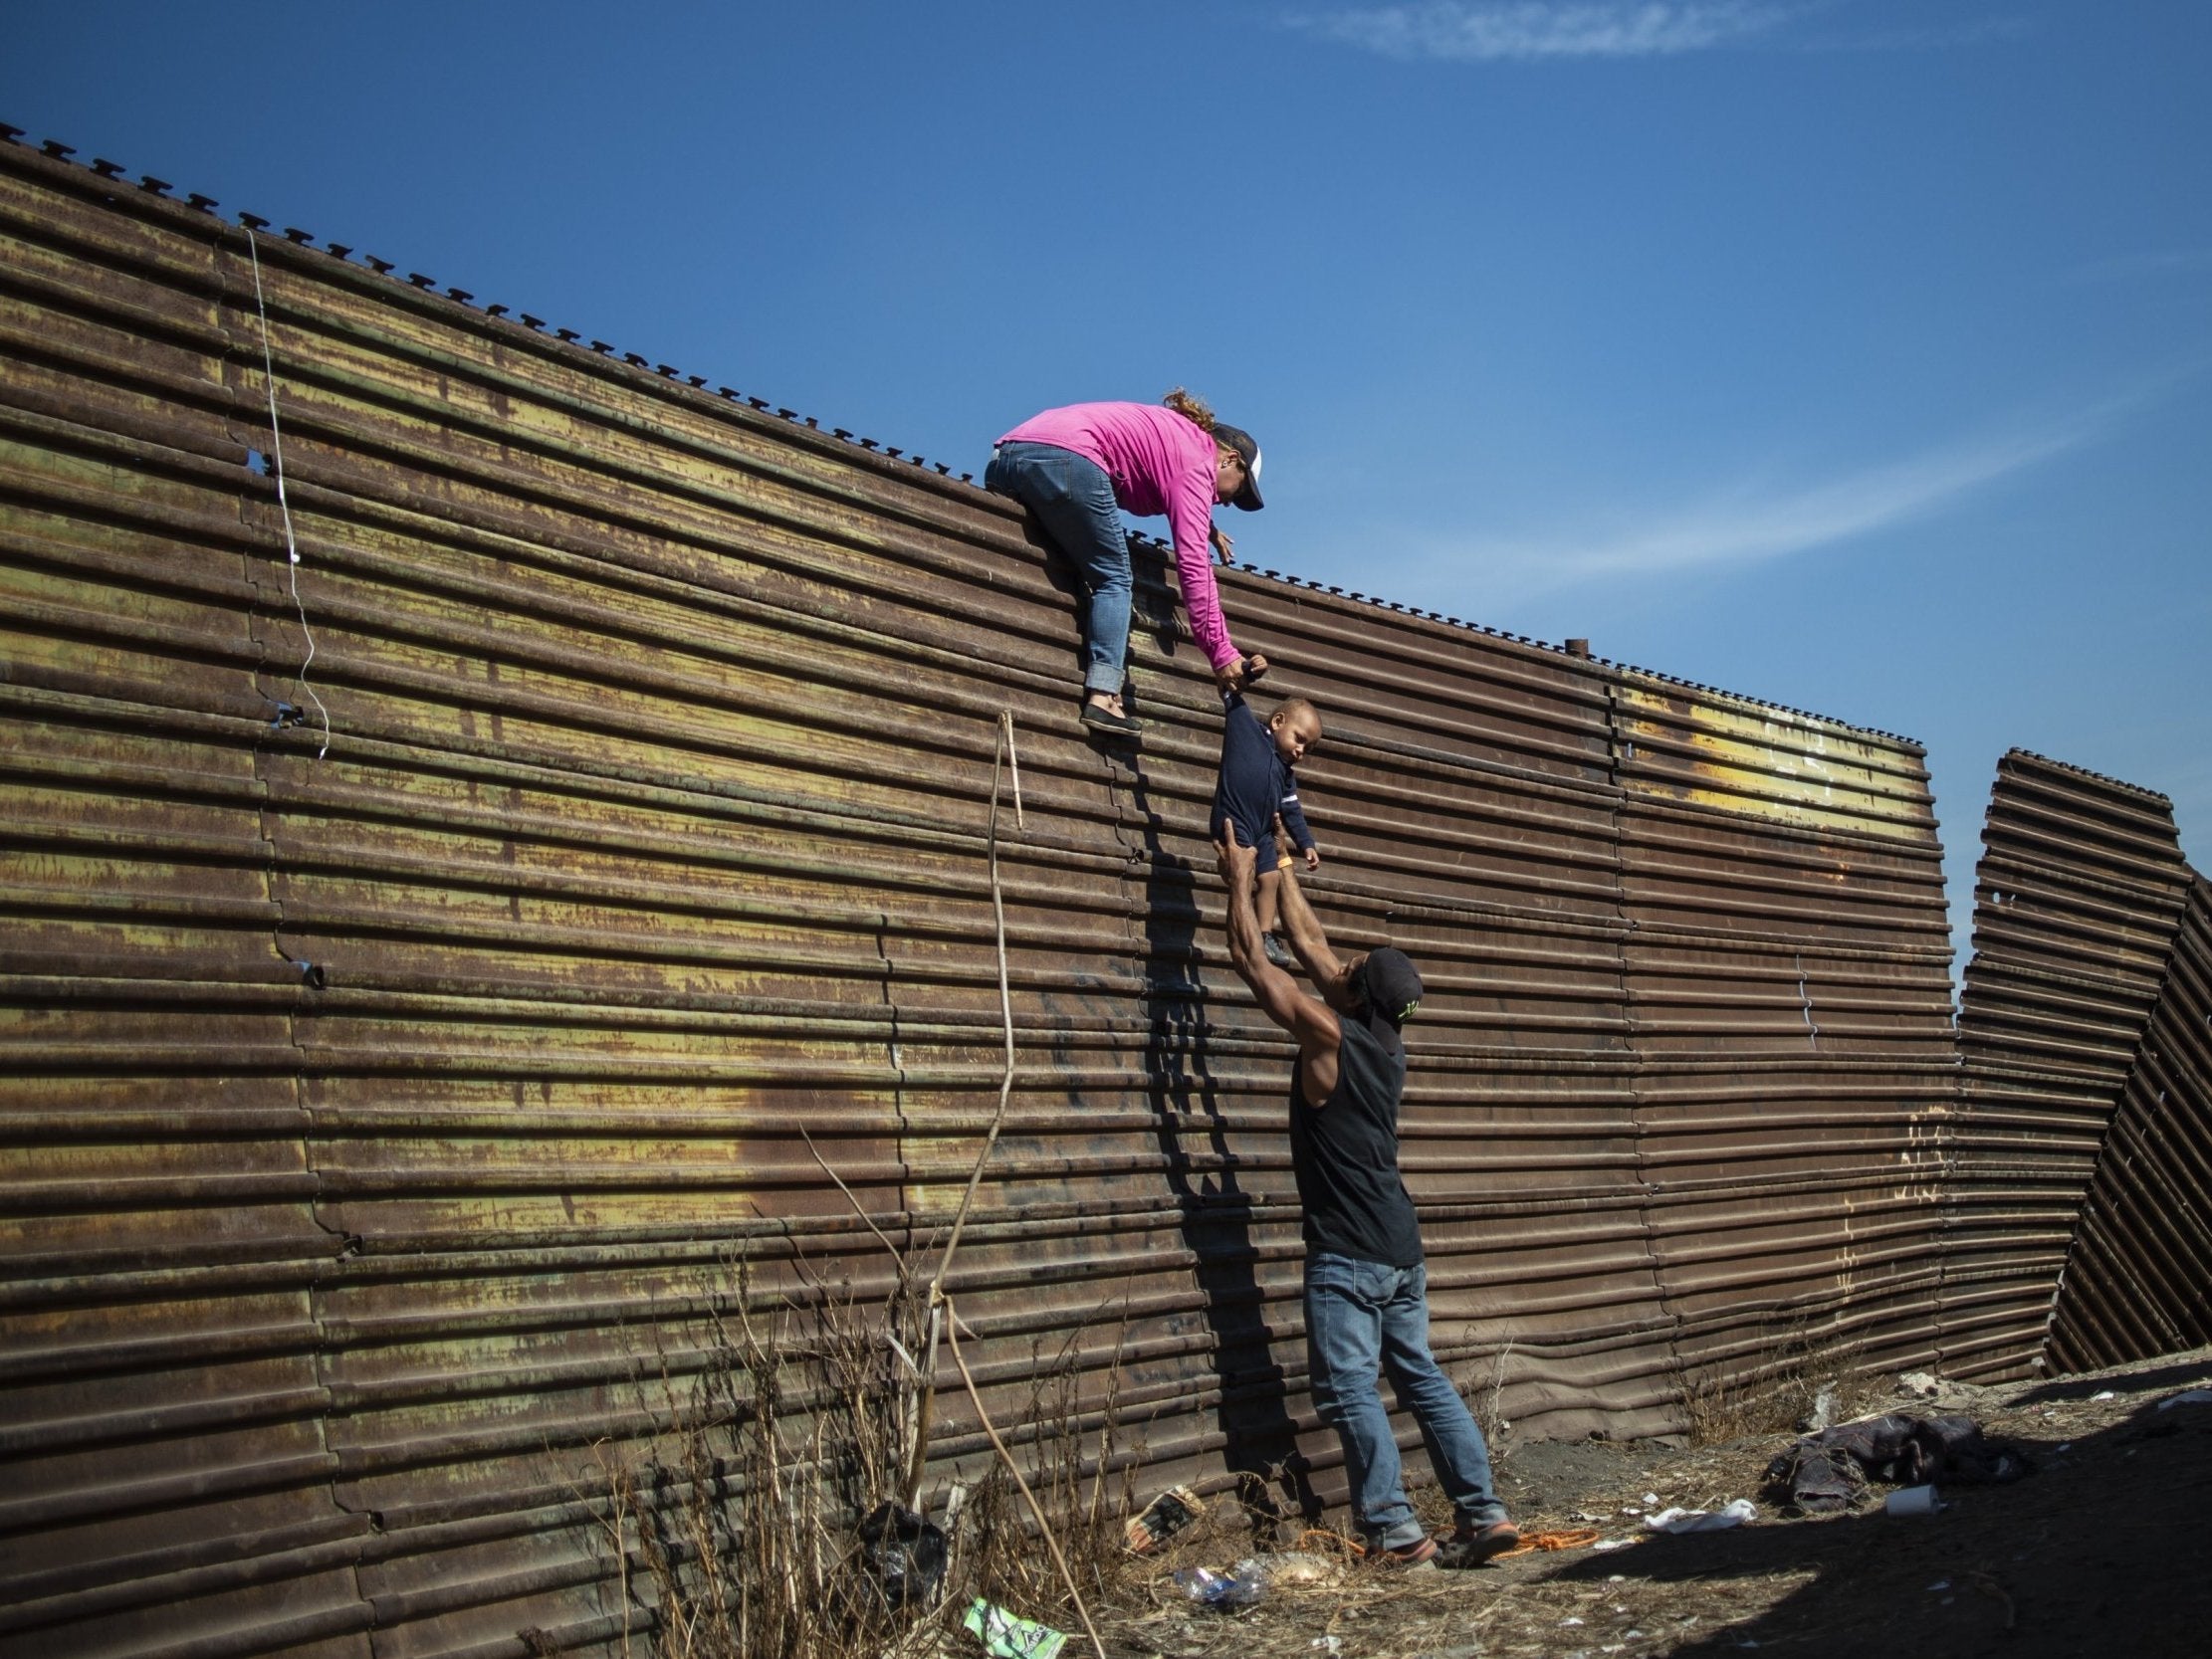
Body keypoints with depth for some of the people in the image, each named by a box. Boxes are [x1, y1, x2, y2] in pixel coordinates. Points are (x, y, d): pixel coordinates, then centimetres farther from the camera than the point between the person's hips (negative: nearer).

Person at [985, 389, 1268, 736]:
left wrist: (1205, 525, 45)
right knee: (1113, 579, 1)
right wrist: (1222, 654, -7)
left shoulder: (1173, 432, 29)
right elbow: (1193, 565, -5)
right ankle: (1102, 696, -15)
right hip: (1067, 458, -9)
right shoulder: (1196, 460, 5)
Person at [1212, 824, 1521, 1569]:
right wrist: (1280, 868, 25)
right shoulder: (1386, 1041, 6)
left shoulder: (1329, 1034, -13)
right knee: (1421, 1376, 12)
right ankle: (1482, 1511, 11)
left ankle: (1395, 1531, -7)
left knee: (1349, 1386, -5)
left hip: (1348, 1253, -8)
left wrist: (1240, 877, 6)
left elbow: (1251, 956, -5)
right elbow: (1309, 942, 18)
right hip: (1401, 1247, 8)